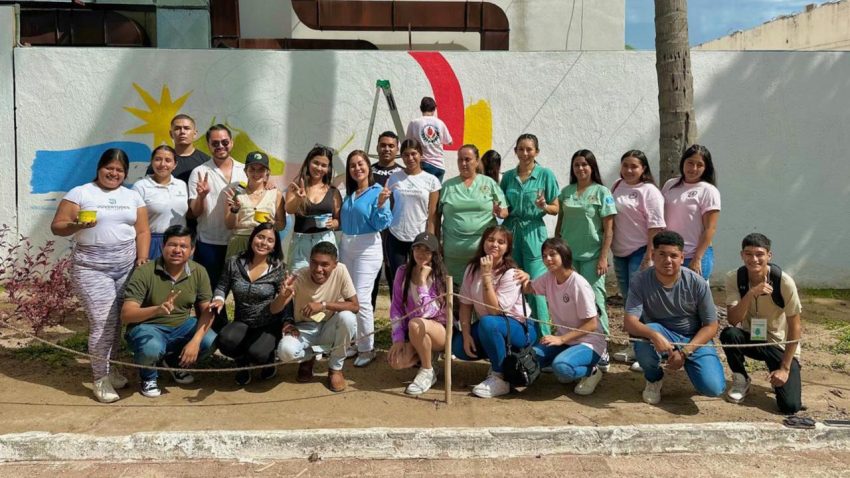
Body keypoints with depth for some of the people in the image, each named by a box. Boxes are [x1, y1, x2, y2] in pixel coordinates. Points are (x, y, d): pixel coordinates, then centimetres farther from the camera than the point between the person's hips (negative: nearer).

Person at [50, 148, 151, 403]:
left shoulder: (132, 196, 11)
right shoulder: (80, 193, 0)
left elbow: (142, 231, 8)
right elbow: (56, 226, -2)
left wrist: (142, 260, -4)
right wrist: (76, 225, -22)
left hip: (127, 267, 4)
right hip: (92, 269, -4)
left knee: (119, 321, 6)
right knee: (102, 323, -8)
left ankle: (109, 367, 25)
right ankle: (100, 379, 5)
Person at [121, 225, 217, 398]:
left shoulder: (199, 272, -9)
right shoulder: (144, 272, -19)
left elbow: (207, 311, -9)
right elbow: (126, 315, -24)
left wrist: (195, 341, -26)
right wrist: (157, 309, -45)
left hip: (182, 326, 4)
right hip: (148, 327, -4)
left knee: (210, 341, -22)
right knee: (152, 348, -37)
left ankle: (175, 361, 13)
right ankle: (148, 376, 3)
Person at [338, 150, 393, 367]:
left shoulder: (378, 192, -9)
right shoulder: (349, 193, 10)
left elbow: (381, 224, -14)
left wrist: (381, 204, -27)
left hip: (367, 248, -7)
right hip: (346, 245, 7)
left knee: (361, 298, -9)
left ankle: (368, 349, 3)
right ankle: (354, 343, 23)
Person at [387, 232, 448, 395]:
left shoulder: (439, 277, -14)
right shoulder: (403, 272, -2)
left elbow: (425, 312, -24)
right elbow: (396, 307, -3)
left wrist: (422, 281, -24)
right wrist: (398, 338, -13)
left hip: (439, 330, -4)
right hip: (413, 334, 4)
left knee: (415, 324, -36)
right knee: (397, 361, -24)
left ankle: (428, 372, -14)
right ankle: (426, 356, 11)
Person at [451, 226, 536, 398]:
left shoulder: (511, 273, -20)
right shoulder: (473, 268, -3)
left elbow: (495, 310, -28)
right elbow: (465, 304, -4)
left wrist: (487, 275, -30)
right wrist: (466, 335, -16)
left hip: (518, 328, -6)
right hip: (486, 329, 6)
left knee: (487, 322, -36)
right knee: (459, 347, -17)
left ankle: (500, 378, -20)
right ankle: (499, 359, 9)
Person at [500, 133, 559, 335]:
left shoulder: (545, 174, 0)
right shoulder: (508, 176, 10)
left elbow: (555, 209, 1)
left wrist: (544, 206, -19)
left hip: (534, 234, -4)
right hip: (510, 233, 4)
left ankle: (543, 336, 4)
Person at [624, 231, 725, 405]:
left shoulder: (697, 283, -15)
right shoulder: (640, 281, -17)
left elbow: (711, 326, -8)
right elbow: (629, 322, -25)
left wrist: (684, 352, -18)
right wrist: (654, 335, -45)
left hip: (694, 338, 0)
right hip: (661, 334, 0)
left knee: (713, 388, -21)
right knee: (644, 338, -36)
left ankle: (688, 364, 16)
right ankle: (654, 380, -2)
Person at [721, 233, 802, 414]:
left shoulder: (784, 282, -21)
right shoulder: (734, 278, -15)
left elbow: (795, 328, -13)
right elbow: (733, 321, -24)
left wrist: (784, 368, -14)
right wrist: (751, 293, -39)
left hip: (779, 345, -2)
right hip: (751, 339, 2)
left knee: (790, 406, -18)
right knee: (728, 334, -33)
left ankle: (778, 376, 17)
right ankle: (741, 380, -5)